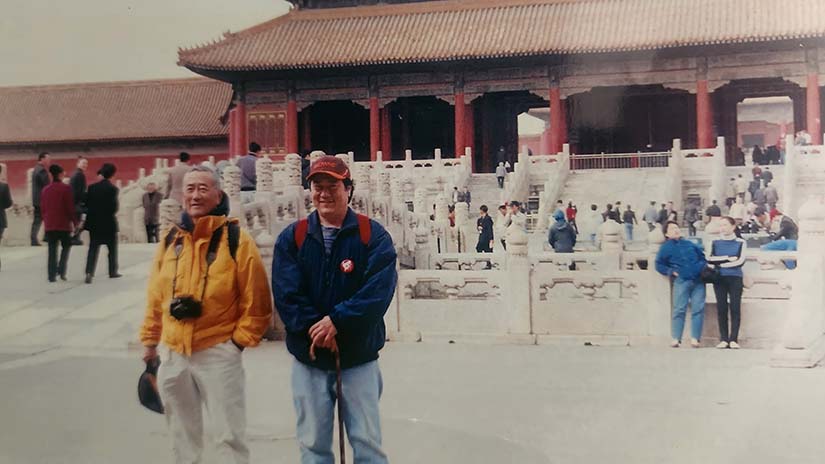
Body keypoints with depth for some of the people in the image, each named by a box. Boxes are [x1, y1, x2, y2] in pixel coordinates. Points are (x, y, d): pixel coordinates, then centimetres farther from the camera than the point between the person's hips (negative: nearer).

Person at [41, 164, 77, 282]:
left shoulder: (45, 190, 7)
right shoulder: (65, 188, -8)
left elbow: (43, 208, 11)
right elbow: (70, 207, -10)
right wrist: (75, 222, -2)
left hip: (49, 225, 4)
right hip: (64, 224, -4)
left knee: (52, 250, 7)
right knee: (66, 246, 12)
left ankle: (52, 275, 4)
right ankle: (62, 271, -2)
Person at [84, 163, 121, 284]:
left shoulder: (92, 187, -1)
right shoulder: (113, 189, -11)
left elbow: (87, 204, 0)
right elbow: (114, 207, -15)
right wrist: (109, 214, 6)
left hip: (94, 223, 3)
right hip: (109, 223, -2)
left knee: (93, 248, 2)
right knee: (112, 248, 15)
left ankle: (89, 272, -13)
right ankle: (113, 272, 22)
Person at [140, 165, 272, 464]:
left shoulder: (236, 240, -8)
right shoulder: (171, 240, 7)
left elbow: (256, 301, -7)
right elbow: (156, 297, 14)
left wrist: (240, 340, -8)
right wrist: (150, 339, 14)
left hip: (218, 352, -5)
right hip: (172, 353, 5)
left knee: (229, 435, -1)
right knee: (182, 434, 19)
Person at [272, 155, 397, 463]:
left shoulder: (373, 235, -3)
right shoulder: (292, 238, 4)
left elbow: (379, 290, -14)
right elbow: (286, 294, -6)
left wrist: (336, 321, -21)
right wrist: (316, 330, -18)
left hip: (359, 359, -2)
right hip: (309, 359, 2)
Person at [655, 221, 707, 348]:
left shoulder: (690, 244, 23)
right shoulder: (665, 247, 13)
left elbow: (702, 256, 29)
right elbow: (659, 265, 10)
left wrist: (704, 267, 10)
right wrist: (671, 272, -3)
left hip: (698, 280, 3)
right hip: (681, 281, -3)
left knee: (698, 309, -5)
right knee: (679, 309, -10)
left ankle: (695, 338, -3)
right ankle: (676, 338, -8)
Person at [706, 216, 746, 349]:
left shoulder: (740, 243, 5)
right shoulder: (715, 243, 11)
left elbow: (740, 262, -7)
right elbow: (710, 259, -3)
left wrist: (720, 263, -6)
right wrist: (729, 258, -9)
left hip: (735, 278, -2)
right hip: (719, 278, 2)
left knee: (735, 307, -6)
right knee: (721, 308, 0)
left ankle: (733, 339, -4)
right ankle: (723, 339, 3)